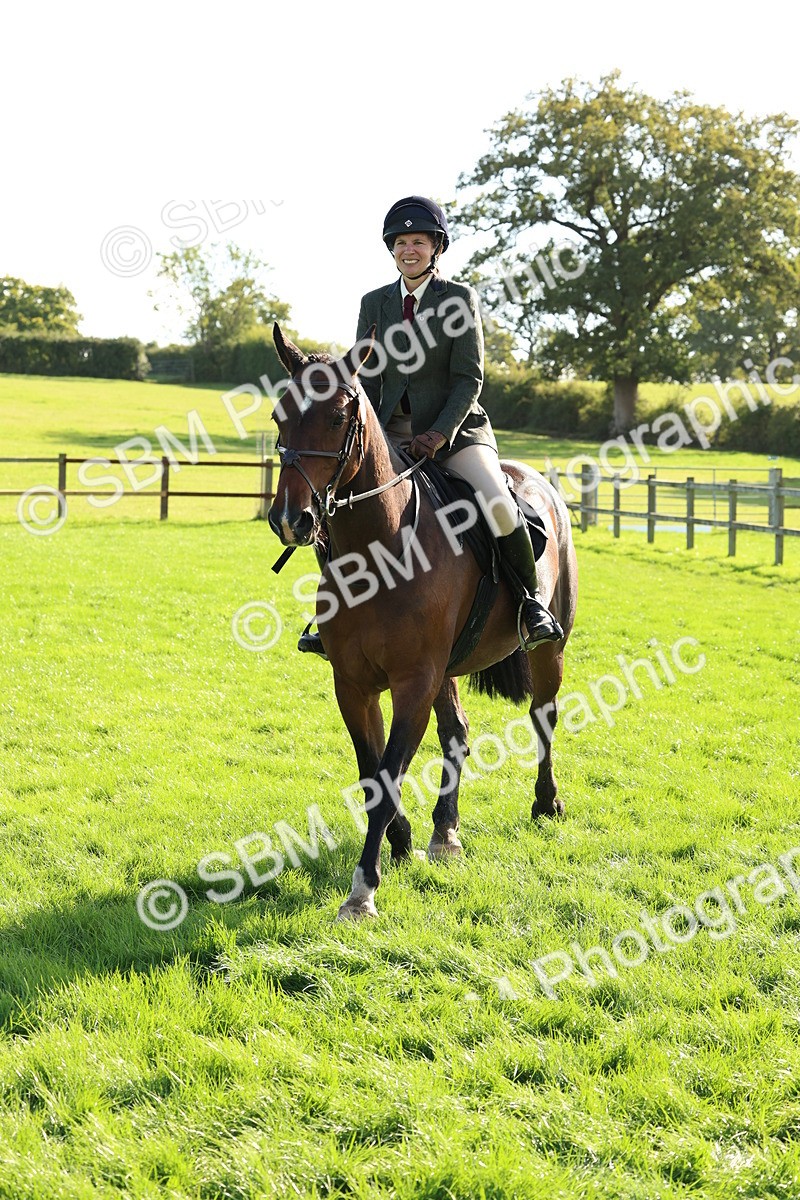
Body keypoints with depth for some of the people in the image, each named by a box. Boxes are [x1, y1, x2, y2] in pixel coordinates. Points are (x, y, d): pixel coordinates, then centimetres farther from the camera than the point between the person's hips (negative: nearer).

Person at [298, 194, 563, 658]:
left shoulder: (460, 298, -3)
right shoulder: (375, 303, 8)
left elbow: (470, 378, -7)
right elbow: (367, 378, 10)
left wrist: (438, 434, -19)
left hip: (454, 426, -4)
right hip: (391, 429, 4)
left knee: (497, 505, -28)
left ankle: (531, 601, -5)